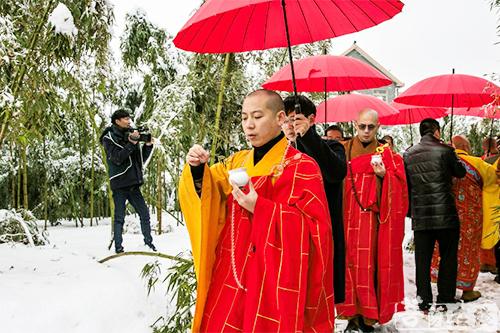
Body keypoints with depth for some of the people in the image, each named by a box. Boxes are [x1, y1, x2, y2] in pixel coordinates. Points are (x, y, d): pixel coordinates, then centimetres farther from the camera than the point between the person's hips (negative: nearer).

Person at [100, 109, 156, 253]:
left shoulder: (130, 135, 13)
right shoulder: (109, 138, -3)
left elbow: (141, 159, 15)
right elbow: (117, 158, -17)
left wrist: (148, 146, -1)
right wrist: (131, 144, -23)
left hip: (133, 183, 5)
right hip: (119, 184, -5)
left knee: (144, 213, 5)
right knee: (119, 217, 1)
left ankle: (148, 242, 16)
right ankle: (118, 247, 8)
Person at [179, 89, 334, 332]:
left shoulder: (301, 167, -6)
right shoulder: (237, 162, 11)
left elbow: (314, 227, -13)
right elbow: (207, 197, 9)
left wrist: (260, 208, -20)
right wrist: (197, 169, -11)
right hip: (232, 276, 5)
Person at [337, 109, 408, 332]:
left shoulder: (386, 154, 7)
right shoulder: (343, 151, 11)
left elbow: (399, 186, 0)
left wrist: (384, 175, -17)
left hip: (372, 219, -2)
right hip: (346, 219, 2)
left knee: (369, 264, -4)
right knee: (349, 263, 2)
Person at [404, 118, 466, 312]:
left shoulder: (408, 154, 5)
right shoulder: (445, 150, -7)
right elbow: (460, 173, 7)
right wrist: (455, 159, 23)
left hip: (420, 216, 3)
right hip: (445, 214, -3)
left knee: (422, 260, 8)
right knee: (448, 257, 11)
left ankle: (424, 301, 12)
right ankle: (445, 299, 15)